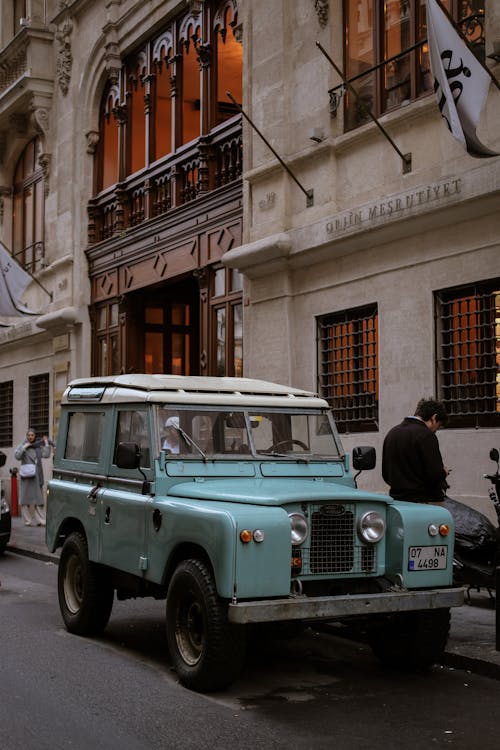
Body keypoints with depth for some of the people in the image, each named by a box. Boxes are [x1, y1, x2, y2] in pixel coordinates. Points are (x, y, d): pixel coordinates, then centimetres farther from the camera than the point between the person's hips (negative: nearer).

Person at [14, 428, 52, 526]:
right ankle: (27, 520, 2)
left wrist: (46, 443, 1)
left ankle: (40, 520, -1)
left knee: (38, 498, 0)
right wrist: (25, 447, -11)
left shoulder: (39, 447, 11)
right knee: (25, 498, -3)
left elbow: (46, 455, -2)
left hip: (37, 476, 2)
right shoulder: (22, 445, 6)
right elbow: (17, 456, -9)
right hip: (26, 475, -2)